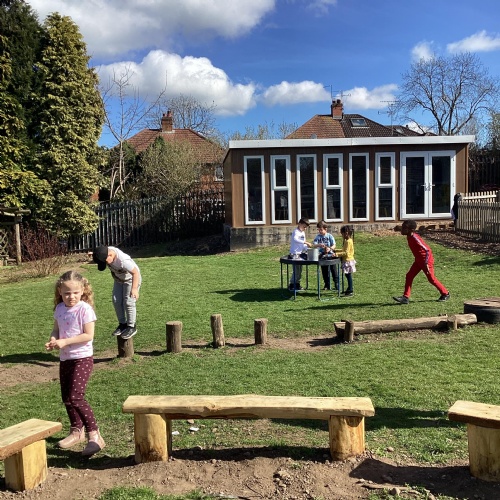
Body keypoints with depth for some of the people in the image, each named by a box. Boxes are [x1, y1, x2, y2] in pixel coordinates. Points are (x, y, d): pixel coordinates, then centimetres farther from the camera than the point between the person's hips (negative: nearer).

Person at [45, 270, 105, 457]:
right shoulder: (59, 309, 4)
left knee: (75, 397, -15)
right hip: (65, 358, 7)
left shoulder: (85, 309, -15)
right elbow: (56, 329, 14)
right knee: (66, 398, 15)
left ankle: (94, 435, -7)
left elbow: (88, 335, -19)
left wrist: (65, 342, -24)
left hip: (82, 358, -7)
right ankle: (76, 431, 35)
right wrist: (53, 339, -8)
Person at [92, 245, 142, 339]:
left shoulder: (123, 260, -42)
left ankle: (131, 327, 5)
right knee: (116, 301, 4)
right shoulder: (107, 251, -21)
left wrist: (134, 288, -44)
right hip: (118, 279, 7)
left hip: (131, 279, -7)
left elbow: (135, 272, -36)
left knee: (128, 302, -9)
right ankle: (122, 324, 18)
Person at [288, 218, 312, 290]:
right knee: (296, 270, -8)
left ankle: (297, 284, 22)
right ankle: (292, 285, 1)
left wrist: (307, 248, 3)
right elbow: (295, 239, -36)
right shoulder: (296, 232, -14)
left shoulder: (303, 233, 15)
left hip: (300, 253, 9)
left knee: (300, 270, 12)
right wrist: (306, 242, -41)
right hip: (294, 254, -9)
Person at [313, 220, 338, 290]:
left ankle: (336, 283, 14)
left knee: (333, 270, 3)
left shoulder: (329, 236, -5)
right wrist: (319, 245, -29)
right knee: (324, 271, 9)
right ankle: (327, 285, 19)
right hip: (323, 255, 3)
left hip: (330, 254, -2)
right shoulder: (318, 237, 0)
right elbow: (314, 245, -10)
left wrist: (330, 248, -26)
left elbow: (334, 245, -7)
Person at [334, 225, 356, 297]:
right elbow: (344, 250, 21)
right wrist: (335, 250, 19)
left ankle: (351, 291, -1)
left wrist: (337, 254, -27)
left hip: (348, 260, -10)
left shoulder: (348, 241, -19)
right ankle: (349, 289, 25)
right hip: (346, 260, 10)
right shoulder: (346, 241, 12)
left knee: (348, 275, -5)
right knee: (348, 275, 16)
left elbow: (346, 252, -24)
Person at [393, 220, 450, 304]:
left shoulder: (415, 238, -28)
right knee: (409, 275, 0)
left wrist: (426, 263, -28)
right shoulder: (409, 237, 0)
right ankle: (405, 297, 0)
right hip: (418, 260, 9)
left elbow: (427, 250, -29)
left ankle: (445, 294, 26)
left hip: (426, 260, -9)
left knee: (431, 279, 5)